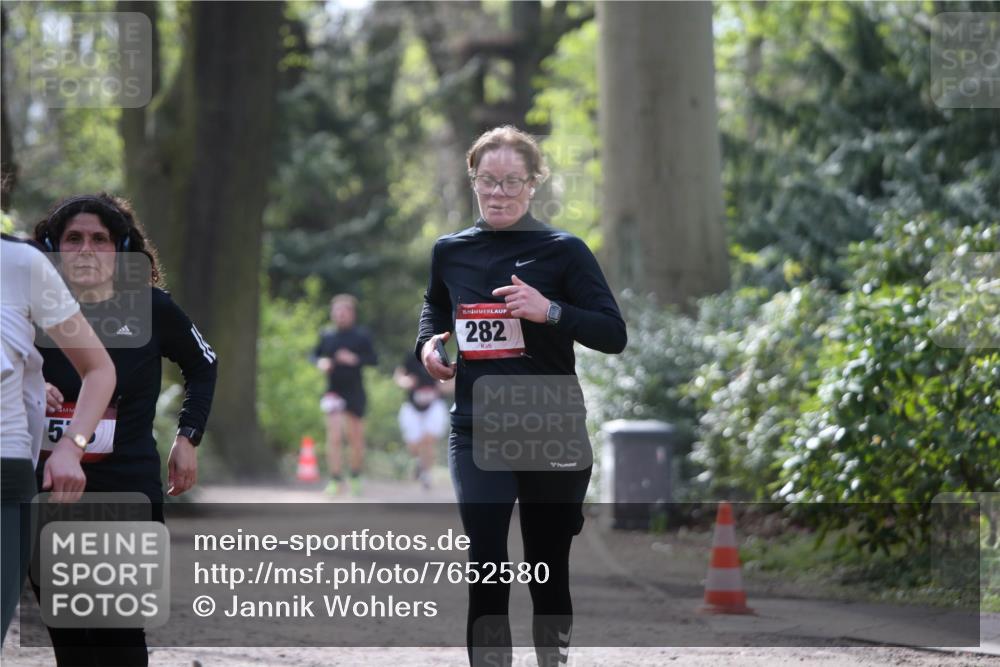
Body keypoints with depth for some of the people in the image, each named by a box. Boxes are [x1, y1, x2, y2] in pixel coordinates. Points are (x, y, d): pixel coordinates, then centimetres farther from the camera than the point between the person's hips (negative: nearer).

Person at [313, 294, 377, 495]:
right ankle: (336, 481, -12)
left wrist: (355, 359, -20)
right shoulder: (327, 336, 3)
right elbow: (315, 354, 15)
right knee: (334, 436, -14)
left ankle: (355, 477, 30)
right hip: (334, 393, 0)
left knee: (356, 439, 9)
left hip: (355, 393, 0)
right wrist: (320, 362, -8)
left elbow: (374, 359, -4)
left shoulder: (361, 335, -2)